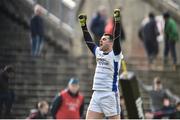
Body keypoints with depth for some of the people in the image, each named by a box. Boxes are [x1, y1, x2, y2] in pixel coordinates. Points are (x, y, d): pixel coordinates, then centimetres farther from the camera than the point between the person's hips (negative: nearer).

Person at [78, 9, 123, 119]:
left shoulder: (115, 54, -4)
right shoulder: (98, 52, 15)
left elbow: (117, 37, -16)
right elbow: (88, 40, 19)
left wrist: (117, 20, -24)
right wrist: (83, 24, 16)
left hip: (110, 95, -7)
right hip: (96, 95, 7)